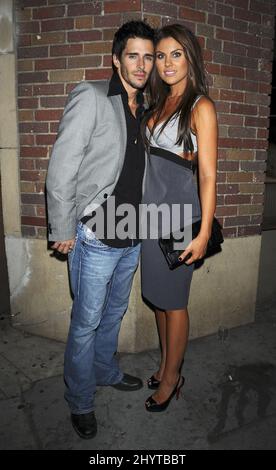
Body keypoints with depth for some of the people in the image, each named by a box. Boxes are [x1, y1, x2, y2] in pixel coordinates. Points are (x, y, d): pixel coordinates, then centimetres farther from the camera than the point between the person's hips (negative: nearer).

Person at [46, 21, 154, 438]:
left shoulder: (145, 110, 11)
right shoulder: (90, 98, -10)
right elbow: (60, 171, -14)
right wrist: (63, 231, -12)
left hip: (132, 238, 7)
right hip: (95, 237, -6)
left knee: (114, 313, 22)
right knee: (86, 322, 7)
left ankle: (105, 371, 45)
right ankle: (80, 401, 28)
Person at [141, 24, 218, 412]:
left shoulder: (200, 106, -7)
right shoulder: (158, 104, 14)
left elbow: (208, 175, -13)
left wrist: (204, 233, -18)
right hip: (151, 210, 7)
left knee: (173, 301, 4)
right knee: (159, 296, 15)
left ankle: (171, 379, 24)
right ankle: (166, 365, 34)